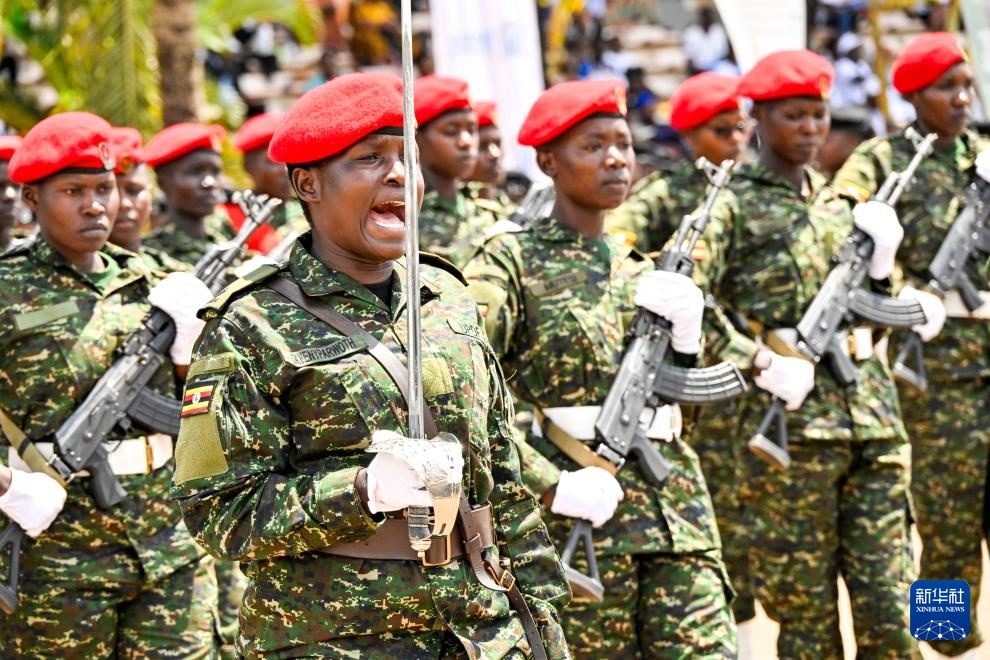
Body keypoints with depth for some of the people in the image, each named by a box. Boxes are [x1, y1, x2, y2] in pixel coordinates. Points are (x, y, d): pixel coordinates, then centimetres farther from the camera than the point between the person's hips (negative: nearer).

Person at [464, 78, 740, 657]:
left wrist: (684, 331, -2)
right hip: (579, 514, -5)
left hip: (675, 504, 5)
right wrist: (551, 486, -20)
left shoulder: (637, 266, 16)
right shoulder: (512, 262, -4)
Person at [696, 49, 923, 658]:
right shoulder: (735, 207, -3)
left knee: (891, 609, 0)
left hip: (873, 420, 5)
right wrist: (761, 361, -17)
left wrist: (881, 263, 5)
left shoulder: (840, 206, 17)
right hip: (790, 424, -5)